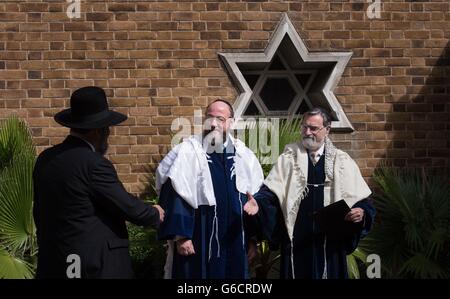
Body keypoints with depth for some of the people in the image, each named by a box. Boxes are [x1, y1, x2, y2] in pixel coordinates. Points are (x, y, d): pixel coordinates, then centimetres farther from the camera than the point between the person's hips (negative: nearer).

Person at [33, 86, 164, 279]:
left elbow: (39, 213, 14)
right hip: (96, 265, -7)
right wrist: (155, 215, 9)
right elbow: (128, 206, -10)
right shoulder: (94, 164, -17)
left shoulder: (45, 159, 5)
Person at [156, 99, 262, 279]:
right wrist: (181, 236, -17)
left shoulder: (243, 156, 7)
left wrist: (253, 238, 11)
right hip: (198, 243, -4)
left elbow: (255, 198, 13)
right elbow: (175, 197, -10)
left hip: (235, 243, 4)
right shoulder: (188, 152, -6)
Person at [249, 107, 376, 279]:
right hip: (295, 241, 0)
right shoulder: (288, 158, 6)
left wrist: (362, 212, -14)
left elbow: (362, 200, 7)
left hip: (331, 241, 0)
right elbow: (270, 191, -3)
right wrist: (257, 204, -23)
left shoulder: (342, 161, 6)